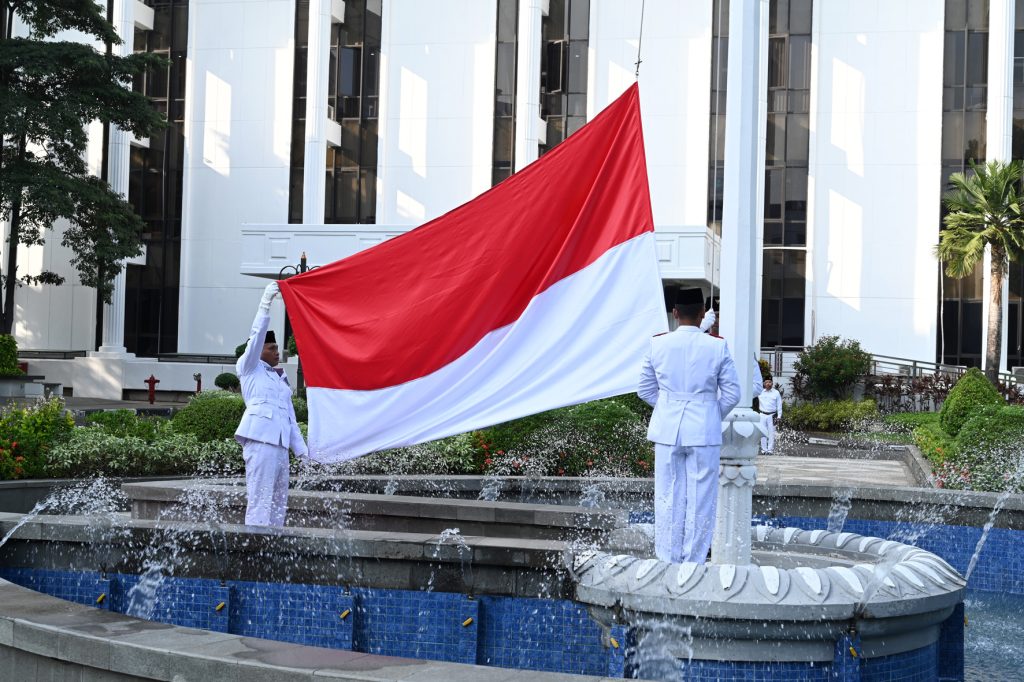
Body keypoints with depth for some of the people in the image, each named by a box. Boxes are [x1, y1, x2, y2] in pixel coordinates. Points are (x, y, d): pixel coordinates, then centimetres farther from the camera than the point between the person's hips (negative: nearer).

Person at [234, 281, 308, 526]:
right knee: (260, 500, -13)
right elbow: (256, 336, -6)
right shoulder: (249, 369, 8)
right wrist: (265, 304, -12)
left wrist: (302, 450, 18)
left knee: (279, 503, 6)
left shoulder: (281, 378, 25)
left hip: (280, 444, 8)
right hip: (260, 439, -8)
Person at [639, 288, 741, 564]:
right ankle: (694, 562, 7)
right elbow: (732, 394, 0)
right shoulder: (717, 347, -5)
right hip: (705, 432, -2)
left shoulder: (657, 345, -1)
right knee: (700, 500, 4)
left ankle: (667, 561, 12)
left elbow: (645, 389, 7)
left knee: (668, 498, 8)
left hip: (667, 430, 2)